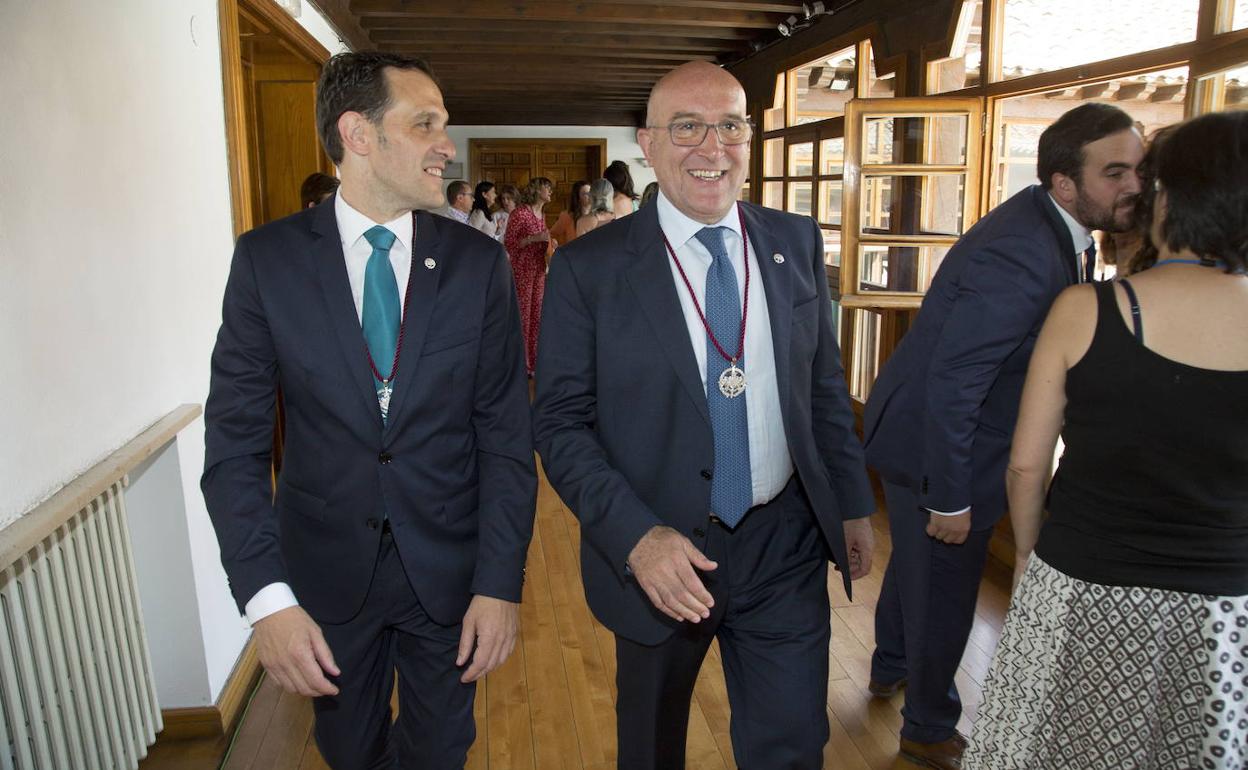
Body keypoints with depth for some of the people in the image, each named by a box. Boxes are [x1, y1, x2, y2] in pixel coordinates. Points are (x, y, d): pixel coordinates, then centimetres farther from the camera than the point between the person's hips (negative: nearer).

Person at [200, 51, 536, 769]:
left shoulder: (479, 262, -7)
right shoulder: (267, 258, -7)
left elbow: (506, 433, -6)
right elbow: (235, 437, -7)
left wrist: (500, 582, -11)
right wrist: (266, 595, -15)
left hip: (449, 570, 0)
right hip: (325, 571, 0)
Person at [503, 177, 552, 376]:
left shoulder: (540, 214, 15)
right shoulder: (520, 212, -9)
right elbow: (508, 244, -13)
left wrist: (549, 241, 10)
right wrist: (536, 238, -19)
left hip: (539, 270, 8)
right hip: (522, 270, -8)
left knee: (536, 316, 8)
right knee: (522, 315, -4)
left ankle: (532, 362, 16)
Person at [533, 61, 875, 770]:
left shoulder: (798, 244, 1)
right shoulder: (590, 268, -10)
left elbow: (826, 385, 9)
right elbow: (560, 423, -10)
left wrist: (853, 503, 10)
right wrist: (635, 537, -21)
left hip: (785, 548, 2)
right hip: (658, 555, -2)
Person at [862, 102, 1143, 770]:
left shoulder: (1057, 227, 0)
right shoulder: (1022, 257, -31)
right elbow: (951, 383, -32)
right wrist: (950, 500, -25)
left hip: (929, 431, 10)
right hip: (933, 446, -10)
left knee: (915, 561, 28)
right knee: (944, 589, 9)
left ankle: (889, 667, 54)